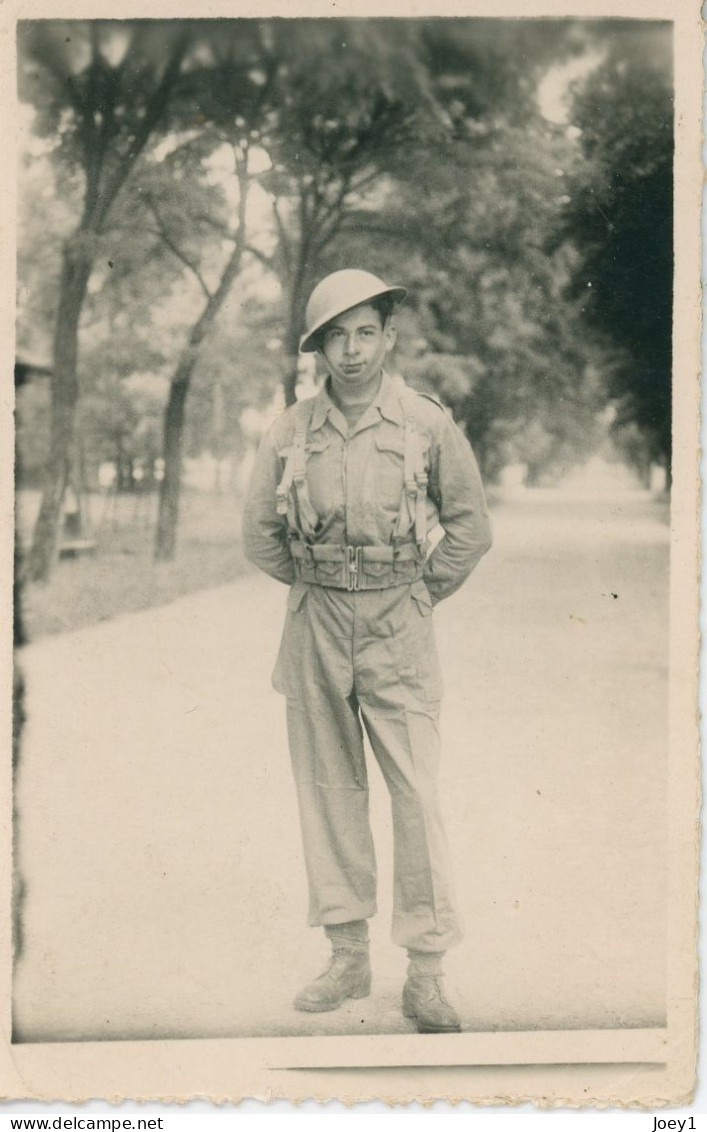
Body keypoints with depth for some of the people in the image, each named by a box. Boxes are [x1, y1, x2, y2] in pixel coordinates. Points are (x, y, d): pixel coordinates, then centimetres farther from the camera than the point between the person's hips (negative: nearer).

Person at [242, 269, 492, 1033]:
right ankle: (348, 956, 19)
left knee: (416, 794, -5)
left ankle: (426, 976, 3)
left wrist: (423, 592, 4)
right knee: (327, 791, 7)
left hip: (398, 630, -2)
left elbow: (470, 526, 6)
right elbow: (259, 532, 13)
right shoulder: (289, 433, 3)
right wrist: (313, 588, 10)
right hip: (315, 630, 3)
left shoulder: (428, 424, -3)